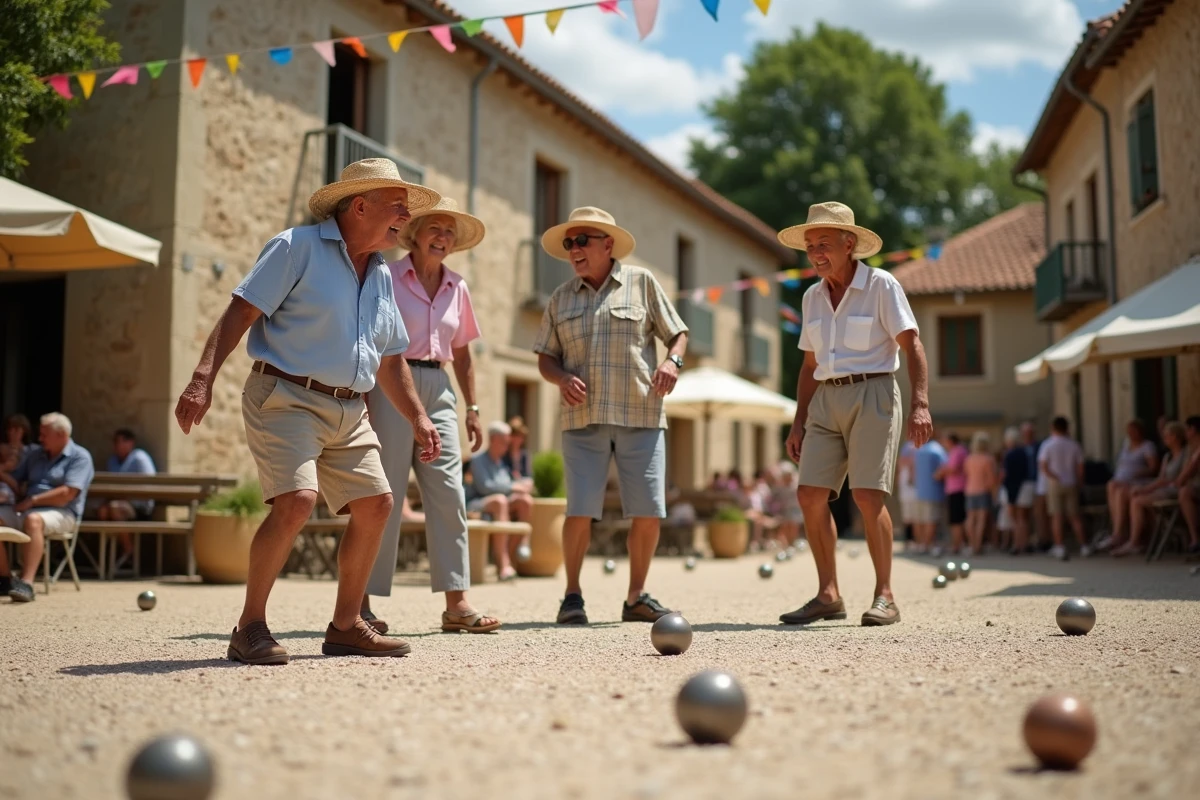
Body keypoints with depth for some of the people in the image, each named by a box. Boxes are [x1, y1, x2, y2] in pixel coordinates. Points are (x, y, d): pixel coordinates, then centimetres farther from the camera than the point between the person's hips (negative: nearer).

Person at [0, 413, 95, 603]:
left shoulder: (80, 457, -3)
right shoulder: (35, 454, 20)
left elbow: (67, 493, -14)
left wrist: (33, 500, -13)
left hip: (61, 513, -7)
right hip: (28, 509, 7)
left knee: (33, 519, -39)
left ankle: (26, 582, -45)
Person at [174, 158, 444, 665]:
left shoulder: (381, 275, 17)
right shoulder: (298, 247, -4)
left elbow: (390, 360, 23)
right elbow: (240, 312, -11)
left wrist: (418, 419, 17)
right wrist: (203, 379, -22)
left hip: (349, 412, 8)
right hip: (286, 397, -8)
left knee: (376, 504, 4)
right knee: (296, 502, -22)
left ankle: (345, 626, 18)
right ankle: (250, 627, -6)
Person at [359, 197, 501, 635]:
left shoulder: (457, 288, 14)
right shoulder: (387, 277, -1)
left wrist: (472, 408, 15)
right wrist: (362, 399, -13)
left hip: (438, 389, 5)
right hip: (390, 385, -5)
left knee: (448, 492, 0)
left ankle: (456, 602, 4)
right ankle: (361, 603, 3)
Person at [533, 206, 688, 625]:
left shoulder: (642, 282, 7)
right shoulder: (561, 299, 13)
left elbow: (677, 333, 8)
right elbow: (545, 356, 15)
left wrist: (672, 360, -12)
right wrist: (562, 378, -6)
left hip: (641, 417, -1)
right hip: (583, 419, 1)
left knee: (649, 512, 0)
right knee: (580, 511, -5)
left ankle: (636, 596, 17)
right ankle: (572, 595, 11)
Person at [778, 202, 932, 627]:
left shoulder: (881, 285, -3)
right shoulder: (813, 297, 14)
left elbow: (912, 345, -8)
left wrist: (920, 405, -20)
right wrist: (799, 421, 13)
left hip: (872, 395, -6)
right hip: (827, 402, 6)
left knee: (867, 495, -14)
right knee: (811, 494, -4)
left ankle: (885, 597, -4)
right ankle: (828, 595, 4)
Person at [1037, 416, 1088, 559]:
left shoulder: (1047, 445, -6)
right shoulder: (1074, 445, 1)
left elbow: (1042, 466, -14)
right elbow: (1080, 468, 2)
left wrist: (1055, 478, -7)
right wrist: (1078, 482, 12)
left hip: (1054, 484, -2)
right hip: (1071, 484, 3)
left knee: (1056, 516, -1)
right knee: (1075, 516, 9)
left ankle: (1059, 547, -5)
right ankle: (1083, 546, 10)